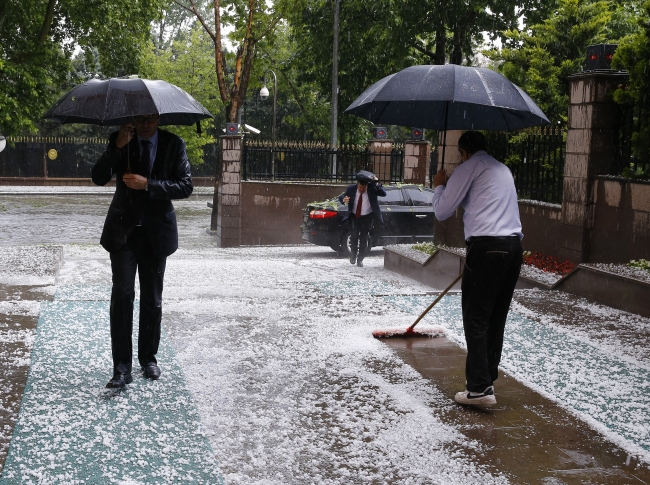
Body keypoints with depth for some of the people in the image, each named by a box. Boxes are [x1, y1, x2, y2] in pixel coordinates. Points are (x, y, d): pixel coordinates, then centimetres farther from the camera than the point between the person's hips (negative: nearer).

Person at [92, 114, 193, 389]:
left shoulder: (174, 145, -3)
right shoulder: (120, 141, -1)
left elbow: (185, 187, -9)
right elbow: (98, 179, -10)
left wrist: (148, 185, -21)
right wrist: (117, 147, -23)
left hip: (156, 231, 1)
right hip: (123, 229, -1)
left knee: (152, 299, 10)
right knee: (122, 295, -10)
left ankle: (148, 358, 25)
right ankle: (122, 366, -8)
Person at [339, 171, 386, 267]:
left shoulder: (372, 188, -15)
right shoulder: (351, 188, -12)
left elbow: (383, 194, -25)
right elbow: (341, 197, -5)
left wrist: (377, 183, -36)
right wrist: (344, 200, -29)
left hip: (367, 217, -1)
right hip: (354, 216, 1)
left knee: (364, 238, 1)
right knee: (354, 236, -2)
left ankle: (360, 259, 14)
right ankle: (353, 255, 25)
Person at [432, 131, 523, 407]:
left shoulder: (470, 167, 2)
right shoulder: (503, 169, 25)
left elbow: (442, 212, 1)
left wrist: (439, 186, 19)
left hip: (486, 247, -8)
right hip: (514, 246, 8)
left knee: (476, 319, -5)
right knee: (497, 317, 14)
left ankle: (480, 388, -7)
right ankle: (488, 376, 21)